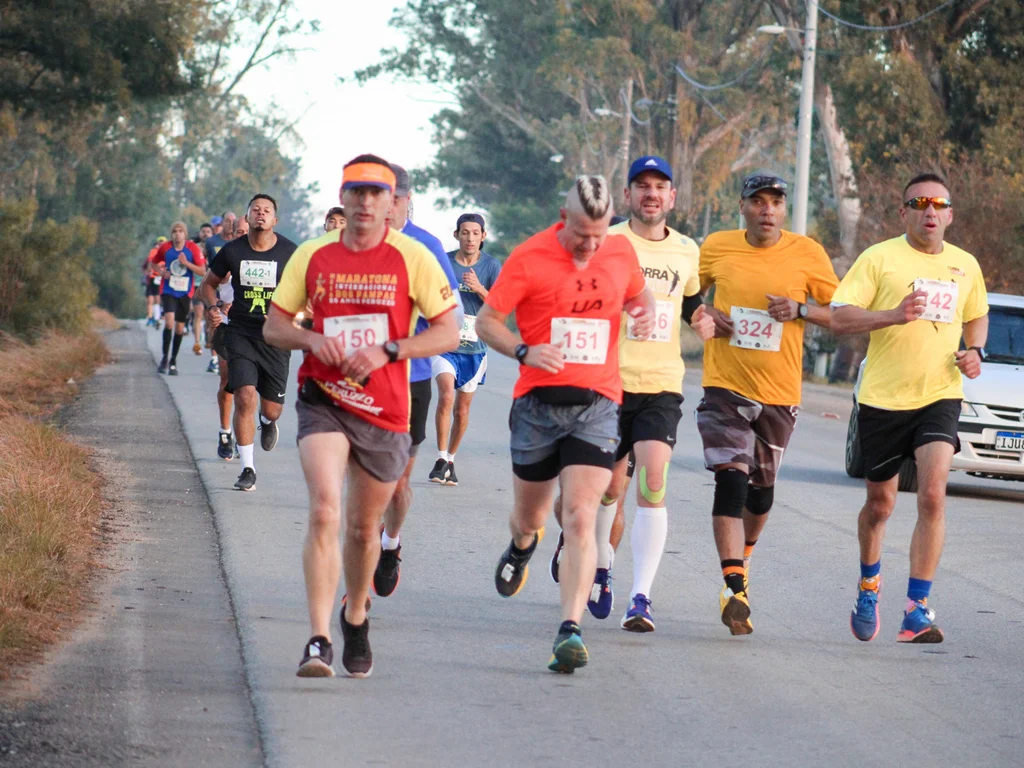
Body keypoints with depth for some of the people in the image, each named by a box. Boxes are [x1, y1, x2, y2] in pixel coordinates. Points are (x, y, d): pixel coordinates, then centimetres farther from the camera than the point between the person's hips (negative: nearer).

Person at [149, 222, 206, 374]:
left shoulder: (192, 248, -4)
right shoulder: (165, 248, -2)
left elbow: (203, 271, -6)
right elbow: (153, 262, 16)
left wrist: (187, 263, -18)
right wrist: (161, 271, -3)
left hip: (185, 293, 1)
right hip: (168, 291, -1)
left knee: (179, 328, 7)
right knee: (169, 322, -19)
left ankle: (173, 361, 22)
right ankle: (165, 358, -7)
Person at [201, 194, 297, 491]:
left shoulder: (289, 253, -5)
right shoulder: (232, 251, -2)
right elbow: (209, 283, 14)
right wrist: (212, 307, -6)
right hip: (240, 334, 0)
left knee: (272, 408, 7)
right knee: (245, 398, -16)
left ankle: (267, 422, 48)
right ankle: (248, 470, -6)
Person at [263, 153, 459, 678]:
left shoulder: (412, 258, -2)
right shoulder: (312, 256, 3)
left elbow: (448, 333, -3)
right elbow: (273, 325, 10)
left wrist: (388, 350, -16)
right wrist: (314, 340, -11)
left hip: (385, 411, 1)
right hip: (323, 402, 0)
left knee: (364, 527, 13)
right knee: (324, 512, -20)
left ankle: (356, 615, 42)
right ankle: (319, 640, -22)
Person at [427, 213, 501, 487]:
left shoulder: (491, 266, -1)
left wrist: (479, 289, -22)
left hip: (474, 348, 1)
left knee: (463, 408, 9)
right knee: (446, 395, -22)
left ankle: (451, 460, 28)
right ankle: (441, 459, -15)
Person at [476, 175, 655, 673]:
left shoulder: (621, 252, 4)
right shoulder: (529, 258, -6)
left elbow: (639, 293, 25)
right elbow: (486, 321, -1)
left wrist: (645, 312, 0)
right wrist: (525, 352, -20)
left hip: (597, 404, 0)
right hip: (538, 403, 0)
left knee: (580, 517, -15)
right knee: (529, 516, 15)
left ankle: (570, 630, -19)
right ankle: (522, 545, 54)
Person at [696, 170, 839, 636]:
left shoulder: (807, 254, -2)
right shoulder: (716, 247, 0)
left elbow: (842, 313, 3)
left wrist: (800, 309, -15)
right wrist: (703, 316, -5)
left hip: (780, 391, 1)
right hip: (725, 384, -1)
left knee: (762, 486, 15)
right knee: (731, 479, -17)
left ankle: (743, 554, 44)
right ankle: (735, 588, -22)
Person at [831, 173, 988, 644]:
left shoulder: (965, 265, 9)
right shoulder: (880, 258, -4)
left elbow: (977, 316, 27)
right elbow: (839, 318, -11)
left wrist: (975, 351, 6)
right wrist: (893, 315, -26)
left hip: (940, 397, 2)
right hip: (883, 398, -2)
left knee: (932, 498, -17)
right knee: (880, 504, 11)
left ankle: (916, 610, -15)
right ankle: (869, 585, 40)